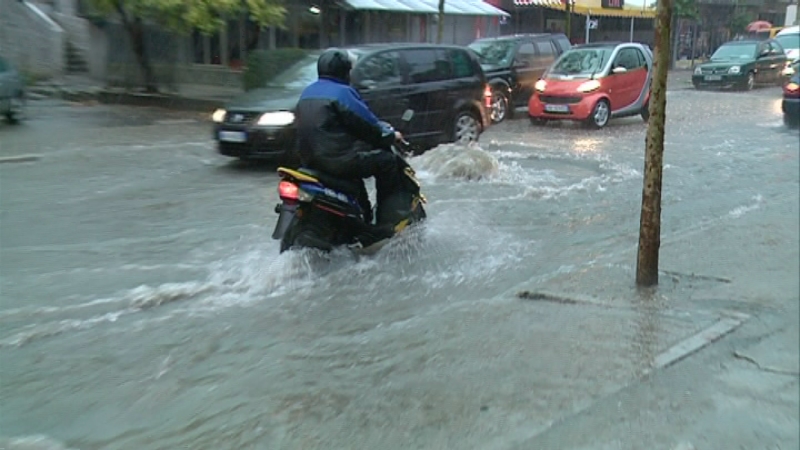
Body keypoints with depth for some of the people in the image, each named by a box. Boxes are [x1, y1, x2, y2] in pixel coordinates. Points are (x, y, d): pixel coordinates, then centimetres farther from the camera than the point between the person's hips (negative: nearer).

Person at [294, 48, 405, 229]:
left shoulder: (307, 93, 15)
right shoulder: (342, 92, -11)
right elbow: (366, 123, -10)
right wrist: (390, 135, 9)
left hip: (310, 160, 10)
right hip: (338, 159, -10)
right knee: (387, 161, 1)